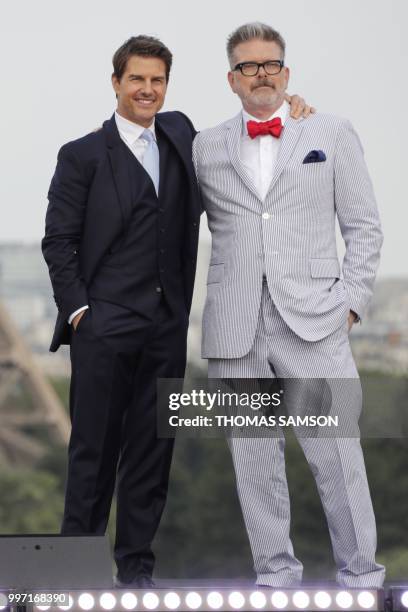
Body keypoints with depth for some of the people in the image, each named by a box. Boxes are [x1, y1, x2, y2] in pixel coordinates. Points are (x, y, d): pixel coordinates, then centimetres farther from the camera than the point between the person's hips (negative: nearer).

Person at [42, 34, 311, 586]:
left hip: (166, 327, 4)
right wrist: (77, 308, -9)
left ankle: (136, 562, 14)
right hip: (104, 325, -4)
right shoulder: (82, 156, -1)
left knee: (152, 448, 7)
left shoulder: (179, 132, 12)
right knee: (94, 446, 0)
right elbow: (59, 240, -1)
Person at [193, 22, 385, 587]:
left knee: (336, 451, -6)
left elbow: (364, 228, 8)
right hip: (235, 326, 2)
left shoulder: (332, 134, 10)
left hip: (312, 322, -2)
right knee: (254, 457, 5)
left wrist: (350, 301, -1)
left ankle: (359, 572, 5)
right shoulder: (206, 148, 13)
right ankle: (275, 571, 16)